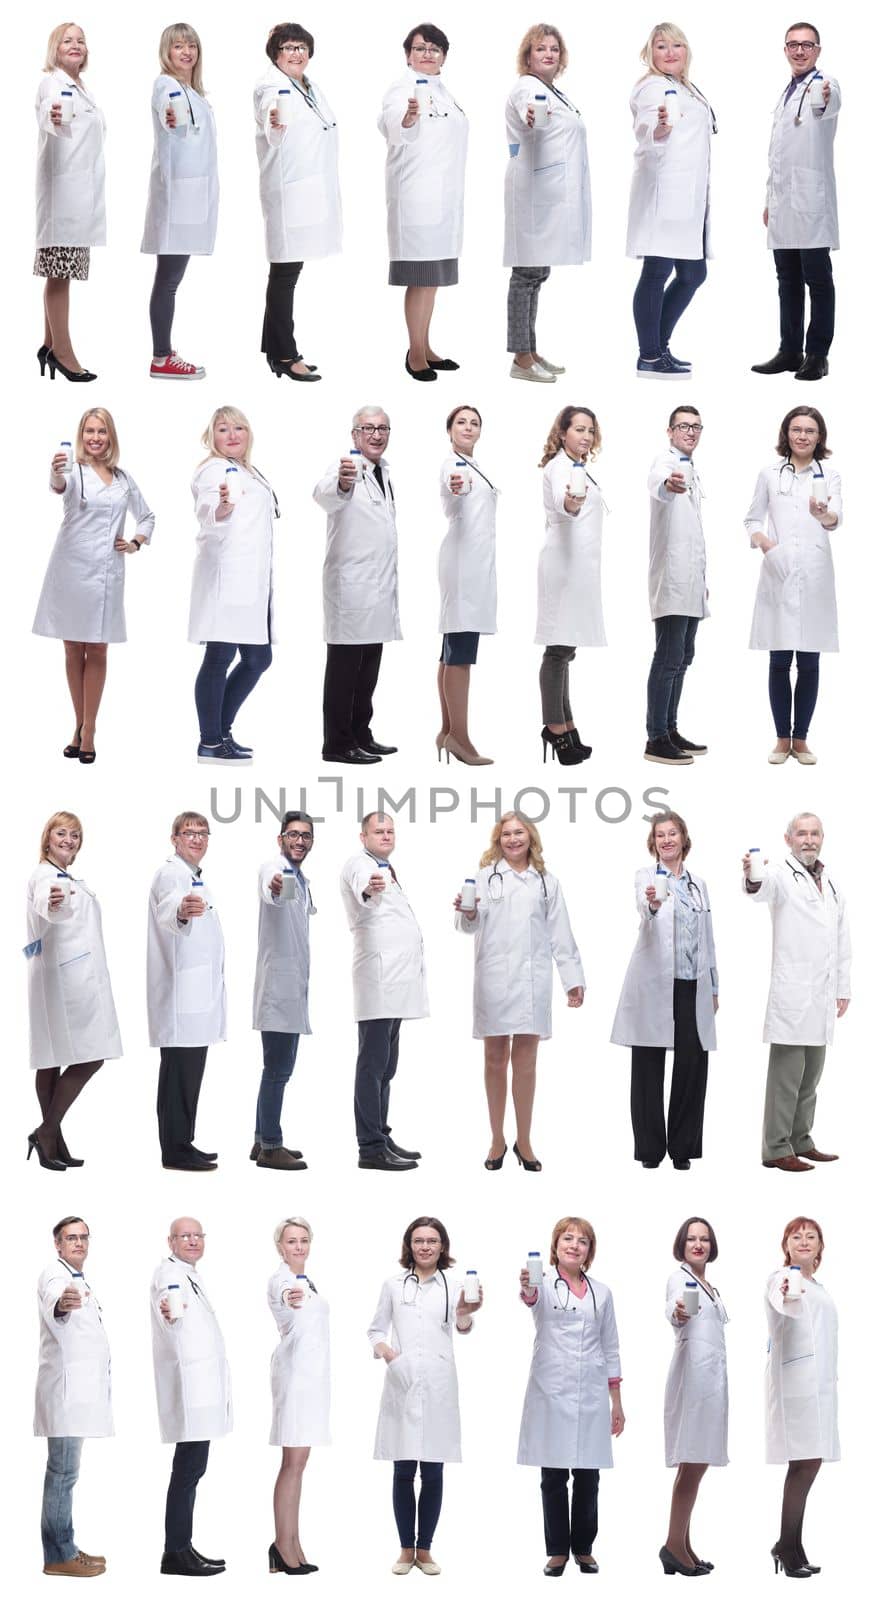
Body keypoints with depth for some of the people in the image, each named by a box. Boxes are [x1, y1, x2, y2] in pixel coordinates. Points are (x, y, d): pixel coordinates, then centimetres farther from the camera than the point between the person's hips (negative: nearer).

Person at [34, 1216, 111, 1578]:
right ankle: (58, 1556, -8)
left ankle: (66, 1548, 19)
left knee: (65, 1472, 14)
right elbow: (52, 1301, -38)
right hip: (66, 1388, -10)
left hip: (80, 1389, 10)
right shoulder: (54, 1275, -13)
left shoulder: (78, 1280, 18)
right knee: (62, 1472, -9)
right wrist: (61, 1304, -59)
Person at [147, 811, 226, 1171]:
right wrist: (182, 911, -56)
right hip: (181, 992, -10)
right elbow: (166, 910, -36)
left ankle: (183, 1144, 17)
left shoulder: (195, 878, 20)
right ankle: (175, 1151, -8)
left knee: (189, 1070, 12)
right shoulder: (171, 874, -12)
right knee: (179, 1070, -9)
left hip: (197, 993, 10)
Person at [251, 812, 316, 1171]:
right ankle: (270, 1147, -7)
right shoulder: (274, 869, -11)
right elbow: (271, 895, -36)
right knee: (278, 1069, -9)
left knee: (279, 1068, 13)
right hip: (278, 983, -10)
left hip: (292, 986, 10)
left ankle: (264, 1140, 20)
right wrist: (274, 888, -60)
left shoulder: (301, 880, 17)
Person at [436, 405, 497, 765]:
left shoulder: (472, 467, 19)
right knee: (460, 651, -13)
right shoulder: (453, 464, -11)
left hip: (473, 561, 10)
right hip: (463, 561, -10)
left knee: (454, 650, 9)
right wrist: (454, 488, -55)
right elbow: (454, 499, -34)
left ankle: (448, 732, 10)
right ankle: (459, 738, -16)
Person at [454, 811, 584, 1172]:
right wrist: (469, 913, -28)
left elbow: (560, 935, 12)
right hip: (493, 976, -1)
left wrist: (573, 978, 6)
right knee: (495, 1059, 4)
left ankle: (523, 1141, 10)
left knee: (525, 1062, 2)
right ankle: (497, 1140, 11)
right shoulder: (486, 876, 6)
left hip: (532, 978, 1)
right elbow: (472, 925, -6)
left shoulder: (547, 883, 13)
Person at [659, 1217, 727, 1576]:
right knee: (693, 1462, -13)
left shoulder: (710, 1286, 20)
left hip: (712, 1375, 9)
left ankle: (682, 1545, 10)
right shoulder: (679, 1278, -6)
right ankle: (674, 1546, -13)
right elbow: (673, 1311, -28)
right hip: (692, 1372, -9)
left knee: (697, 1463, 8)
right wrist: (677, 1313, -52)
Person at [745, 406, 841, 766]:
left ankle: (800, 738, 14)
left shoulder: (829, 476, 5)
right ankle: (782, 739, 12)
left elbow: (835, 518, -12)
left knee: (809, 663, 3)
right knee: (780, 661, 2)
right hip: (778, 574, 0)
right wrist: (759, 538, -9)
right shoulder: (769, 475, 8)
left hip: (814, 576, 0)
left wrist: (824, 515, -35)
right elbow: (753, 518, 13)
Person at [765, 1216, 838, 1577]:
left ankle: (789, 1547, 10)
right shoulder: (784, 1277, -7)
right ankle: (788, 1548, -11)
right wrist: (787, 1295, -54)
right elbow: (781, 1304, -31)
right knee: (804, 1463, -13)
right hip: (797, 1379, -9)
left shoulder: (817, 1287, 21)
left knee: (809, 1463, 6)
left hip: (819, 1381, 9)